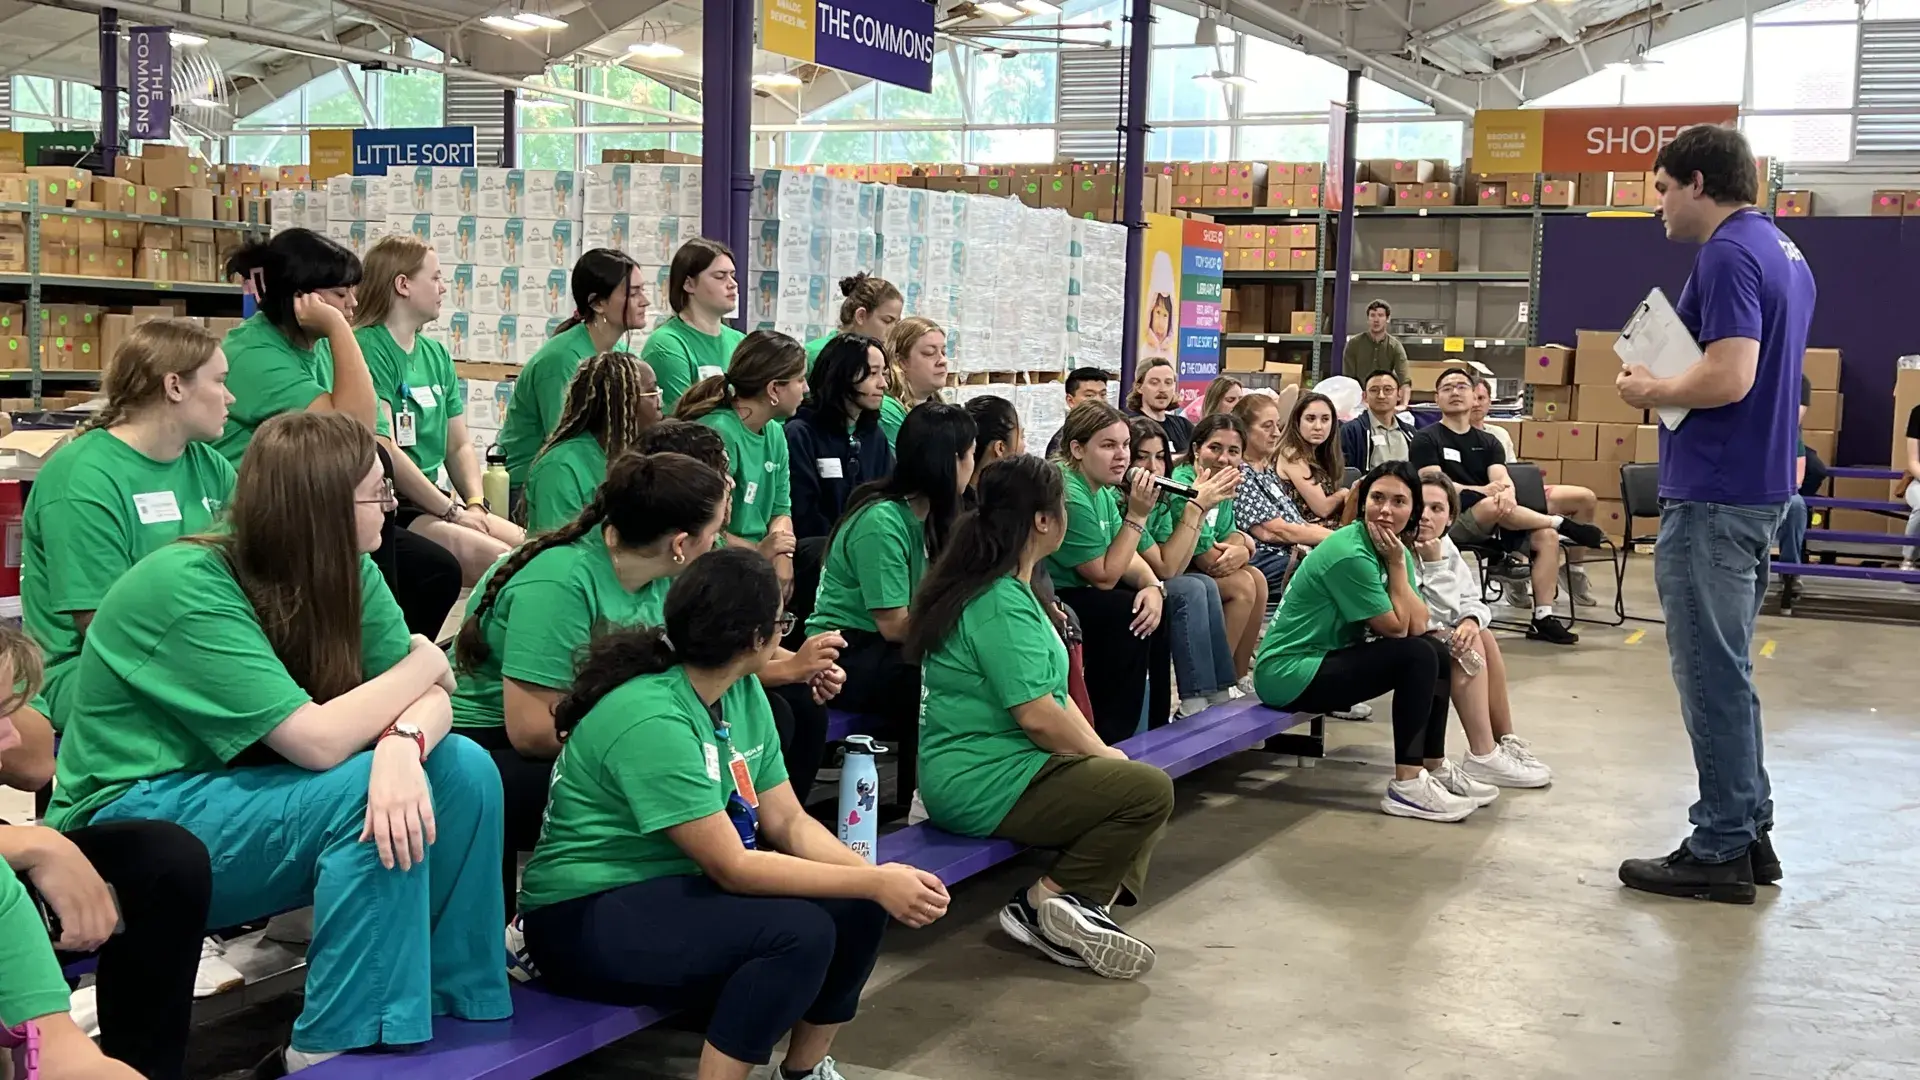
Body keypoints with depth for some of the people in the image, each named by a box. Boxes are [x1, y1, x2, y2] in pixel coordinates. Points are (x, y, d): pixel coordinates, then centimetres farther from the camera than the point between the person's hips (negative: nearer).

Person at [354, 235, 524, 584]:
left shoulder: (436, 354, 15)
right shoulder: (368, 349, -10)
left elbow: (459, 446, 17)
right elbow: (385, 451, -18)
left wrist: (475, 503, -1)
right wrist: (451, 510, -13)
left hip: (433, 503, 8)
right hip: (388, 510, -8)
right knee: (499, 559, -24)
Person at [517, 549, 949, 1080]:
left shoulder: (744, 693, 2)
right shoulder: (652, 719, -25)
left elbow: (789, 822, 2)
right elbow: (733, 867, -26)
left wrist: (878, 876, -15)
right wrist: (876, 883, -25)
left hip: (677, 887, 9)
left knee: (854, 910, -8)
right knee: (800, 931, -28)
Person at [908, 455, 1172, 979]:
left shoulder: (1004, 590, 15)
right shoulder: (1001, 604, -18)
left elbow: (1052, 691, 17)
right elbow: (1037, 715, -22)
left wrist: (1103, 752, 5)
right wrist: (1103, 755, -6)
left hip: (973, 776, 11)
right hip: (983, 786, -11)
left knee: (1130, 778, 16)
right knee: (1150, 791, -17)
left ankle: (1083, 905, 1)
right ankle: (1050, 899, -4)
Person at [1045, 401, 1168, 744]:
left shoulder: (1102, 490, 5)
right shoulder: (1070, 496, -25)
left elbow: (1128, 558, 8)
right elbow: (1105, 576, -20)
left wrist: (1153, 586, -13)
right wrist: (1137, 516, -22)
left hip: (1072, 595, 10)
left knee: (1153, 608, 3)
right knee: (1126, 613, -21)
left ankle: (1154, 727, 12)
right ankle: (1112, 738, -12)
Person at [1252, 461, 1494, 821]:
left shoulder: (1396, 549, 6)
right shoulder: (1349, 554, -22)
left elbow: (1418, 625, -5)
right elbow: (1396, 629, -17)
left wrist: (1398, 563, -14)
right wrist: (1395, 564, -13)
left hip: (1328, 658, 10)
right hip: (1289, 674, -10)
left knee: (1438, 652, 8)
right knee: (1417, 656, -19)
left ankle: (1435, 768, 16)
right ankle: (1407, 787, -17)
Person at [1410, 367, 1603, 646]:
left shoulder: (1488, 442, 18)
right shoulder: (1427, 440, 4)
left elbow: (1503, 479, 0)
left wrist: (1506, 494, -25)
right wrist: (1481, 491, -22)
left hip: (1492, 526, 6)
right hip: (1450, 520, -5)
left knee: (1547, 536, -16)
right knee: (1491, 506, -35)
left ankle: (1542, 618, -15)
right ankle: (1562, 523, -14)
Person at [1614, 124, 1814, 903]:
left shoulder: (1728, 255, -16)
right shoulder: (1782, 251, 15)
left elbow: (1728, 376, -26)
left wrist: (1650, 393, -11)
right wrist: (1670, 383, 9)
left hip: (1713, 494, -10)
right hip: (1755, 486, 10)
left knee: (1711, 673, -2)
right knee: (1726, 668, 17)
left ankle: (1720, 851, 5)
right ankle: (1749, 830, 23)